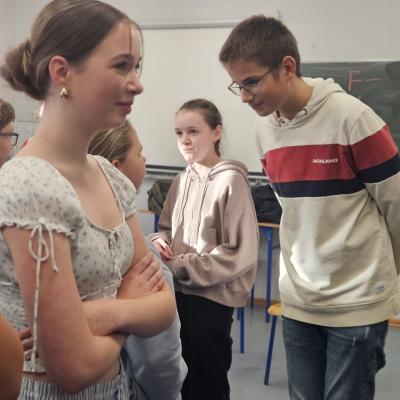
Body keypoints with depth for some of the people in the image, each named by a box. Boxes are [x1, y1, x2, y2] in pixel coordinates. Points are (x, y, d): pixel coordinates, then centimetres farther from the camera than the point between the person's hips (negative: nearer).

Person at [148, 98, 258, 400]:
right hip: (179, 293, 7)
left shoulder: (231, 180, -14)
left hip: (212, 298, -6)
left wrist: (180, 266, -17)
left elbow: (241, 254, -18)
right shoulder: (182, 181, 6)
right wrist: (159, 240, -7)